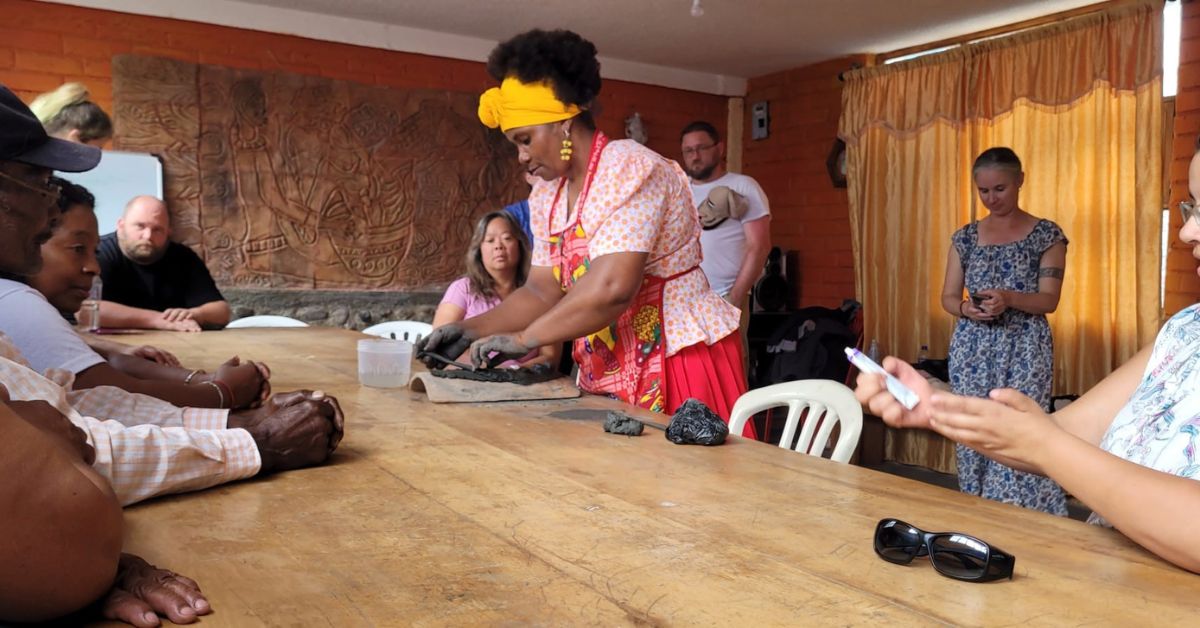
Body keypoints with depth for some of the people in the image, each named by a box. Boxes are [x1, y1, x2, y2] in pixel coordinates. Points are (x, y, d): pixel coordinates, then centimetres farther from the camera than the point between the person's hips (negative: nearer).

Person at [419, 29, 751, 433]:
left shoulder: (630, 169, -17)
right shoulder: (546, 196, 9)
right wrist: (471, 330, -2)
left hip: (680, 361, -7)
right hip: (608, 373, 7)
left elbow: (612, 289, -27)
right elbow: (542, 291, 11)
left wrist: (525, 338, -18)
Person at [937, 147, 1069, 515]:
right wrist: (966, 309, -14)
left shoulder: (1047, 235, 1)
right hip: (972, 349, 3)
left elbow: (1049, 300, -5)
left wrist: (1008, 299, -24)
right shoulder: (965, 237, 9)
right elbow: (948, 297, 8)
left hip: (1025, 349, -3)